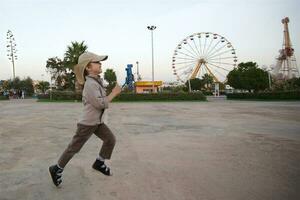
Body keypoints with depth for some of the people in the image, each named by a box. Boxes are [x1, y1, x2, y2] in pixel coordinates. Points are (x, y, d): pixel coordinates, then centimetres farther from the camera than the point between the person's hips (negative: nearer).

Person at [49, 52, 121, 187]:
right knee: (74, 147, 5)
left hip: (98, 122, 9)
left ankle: (99, 163, 27)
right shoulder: (90, 84, -24)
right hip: (87, 123, -9)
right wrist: (114, 93, -18)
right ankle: (57, 169, 25)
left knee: (110, 140, 9)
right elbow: (100, 104, -26)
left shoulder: (98, 81, 5)